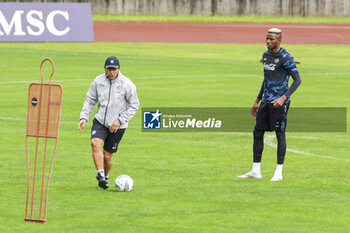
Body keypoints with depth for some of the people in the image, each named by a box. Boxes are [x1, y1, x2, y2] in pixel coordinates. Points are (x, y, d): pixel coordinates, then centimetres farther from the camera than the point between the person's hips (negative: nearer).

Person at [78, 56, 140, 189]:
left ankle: (105, 178, 28)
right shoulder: (98, 81, -1)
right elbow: (90, 100, 10)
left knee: (107, 155, 2)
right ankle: (101, 175, -28)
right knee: (95, 143, -26)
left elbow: (134, 105, -4)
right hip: (100, 121, 2)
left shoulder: (127, 84, -10)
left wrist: (120, 120, -13)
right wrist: (84, 117, -4)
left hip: (117, 125, -2)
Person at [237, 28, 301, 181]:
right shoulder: (266, 55, 12)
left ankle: (279, 172, 1)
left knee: (280, 134, -4)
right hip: (266, 101, 8)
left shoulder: (286, 58, -12)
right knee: (257, 132, 6)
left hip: (280, 102, -8)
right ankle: (255, 171, 13)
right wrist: (257, 101, 23)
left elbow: (297, 80, -14)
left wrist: (284, 97, -25)